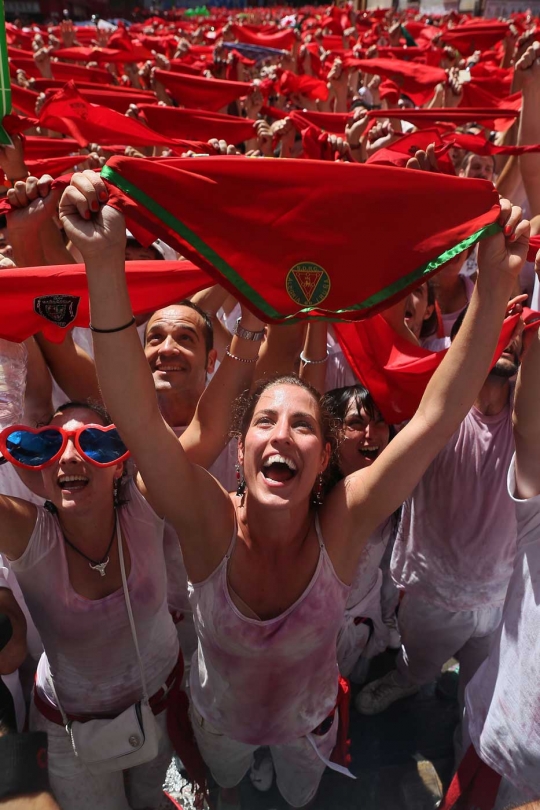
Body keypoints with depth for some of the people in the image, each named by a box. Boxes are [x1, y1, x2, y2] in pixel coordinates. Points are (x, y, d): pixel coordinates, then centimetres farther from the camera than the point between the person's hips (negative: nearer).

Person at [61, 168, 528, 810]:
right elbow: (137, 419, -52)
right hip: (219, 720, 0)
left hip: (308, 721, 0)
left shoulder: (341, 528, -33)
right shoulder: (212, 527, -36)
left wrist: (495, 285, -50)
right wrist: (104, 266, -64)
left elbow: (437, 416, -42)